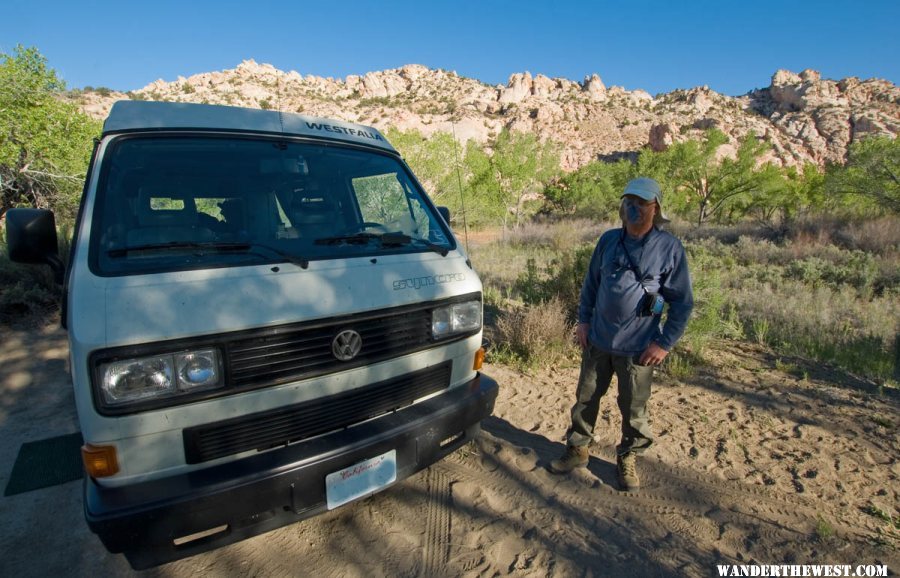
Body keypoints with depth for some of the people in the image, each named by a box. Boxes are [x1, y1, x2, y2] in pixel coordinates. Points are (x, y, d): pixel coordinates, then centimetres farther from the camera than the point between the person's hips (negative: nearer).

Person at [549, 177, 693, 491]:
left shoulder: (669, 248, -8)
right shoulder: (609, 240, 2)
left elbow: (682, 302, -5)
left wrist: (664, 344, -9)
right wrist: (584, 320, 7)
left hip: (637, 347, -3)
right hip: (598, 340, 4)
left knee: (634, 409, 11)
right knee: (586, 398, 15)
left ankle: (627, 459, 34)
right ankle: (577, 449, 34)